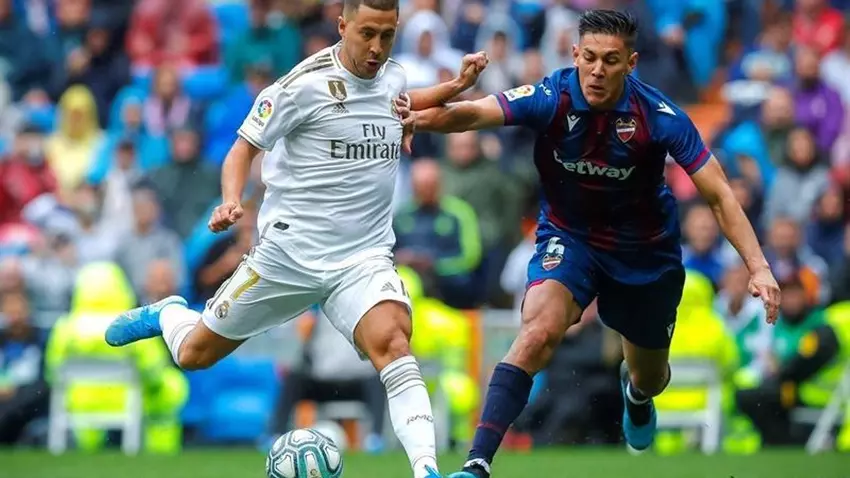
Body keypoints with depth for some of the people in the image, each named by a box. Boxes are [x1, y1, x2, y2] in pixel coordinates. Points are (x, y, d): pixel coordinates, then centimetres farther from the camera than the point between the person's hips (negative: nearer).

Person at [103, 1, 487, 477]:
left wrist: (455, 87, 18)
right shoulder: (305, 85, -14)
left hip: (365, 258, 3)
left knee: (392, 343, -28)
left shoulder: (395, 77, 5)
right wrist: (231, 201, -24)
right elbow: (244, 147, -5)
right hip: (289, 253, -3)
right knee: (194, 354, 11)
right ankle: (167, 315, 47)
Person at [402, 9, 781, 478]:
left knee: (649, 378, 18)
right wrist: (424, 116, -60)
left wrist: (758, 266, -29)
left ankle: (636, 393, 59)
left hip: (644, 250, 1)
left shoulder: (659, 115, -24)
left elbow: (718, 195, -19)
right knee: (538, 331, -29)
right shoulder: (552, 99, -24)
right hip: (568, 237, -1)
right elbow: (475, 113, -39)